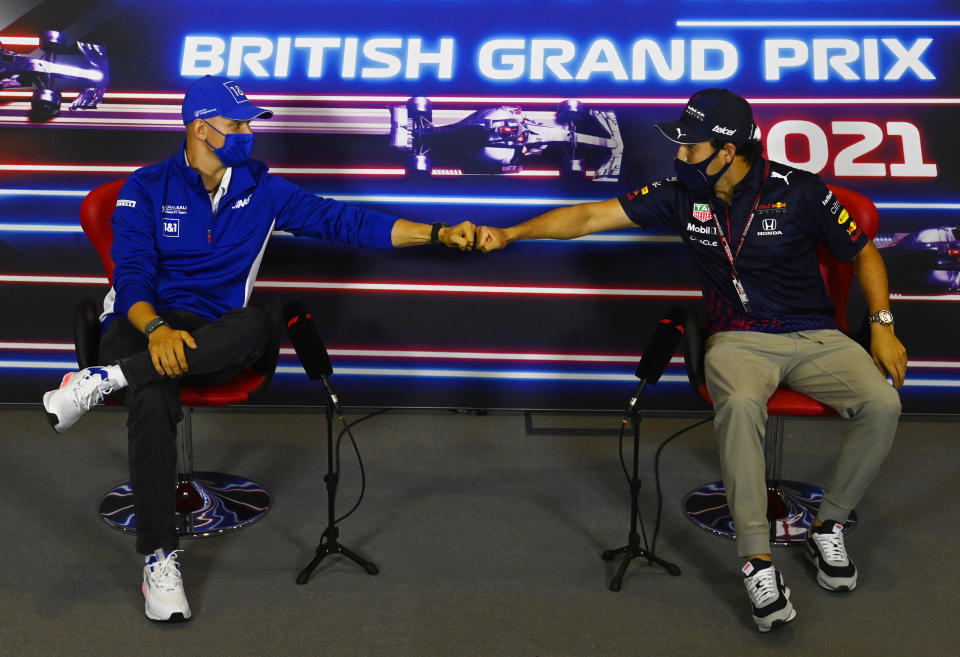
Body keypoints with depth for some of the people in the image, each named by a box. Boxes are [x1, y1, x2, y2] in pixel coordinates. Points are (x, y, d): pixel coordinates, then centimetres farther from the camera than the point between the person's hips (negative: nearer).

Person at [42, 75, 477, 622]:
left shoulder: (261, 190, 10)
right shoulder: (147, 188, 3)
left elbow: (342, 221, 6)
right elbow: (131, 275, -6)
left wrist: (439, 233, -2)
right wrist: (157, 329, -29)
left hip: (208, 336, 2)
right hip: (141, 323, -2)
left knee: (254, 325, -34)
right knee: (153, 398, -35)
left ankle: (109, 379, -33)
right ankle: (160, 558, -28)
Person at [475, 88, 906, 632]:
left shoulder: (799, 191, -6)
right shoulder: (683, 196, 0)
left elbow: (865, 253, 6)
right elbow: (592, 215, -2)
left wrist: (882, 326, -4)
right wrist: (510, 233, -10)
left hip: (815, 337, 1)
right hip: (739, 341, 0)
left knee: (883, 404, -26)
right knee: (739, 405, -36)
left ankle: (829, 525, -2)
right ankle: (758, 560, -26)